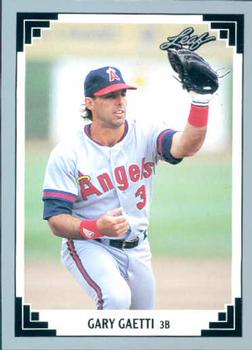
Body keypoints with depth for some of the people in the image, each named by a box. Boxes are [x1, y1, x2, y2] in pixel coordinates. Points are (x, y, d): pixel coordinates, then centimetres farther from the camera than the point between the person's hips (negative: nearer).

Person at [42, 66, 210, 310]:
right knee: (117, 298, -33)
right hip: (88, 246, -4)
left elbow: (185, 147, -29)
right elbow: (56, 220, -15)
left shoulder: (145, 135, -8)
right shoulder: (66, 154, -13)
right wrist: (97, 228, -34)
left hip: (137, 250, 4)